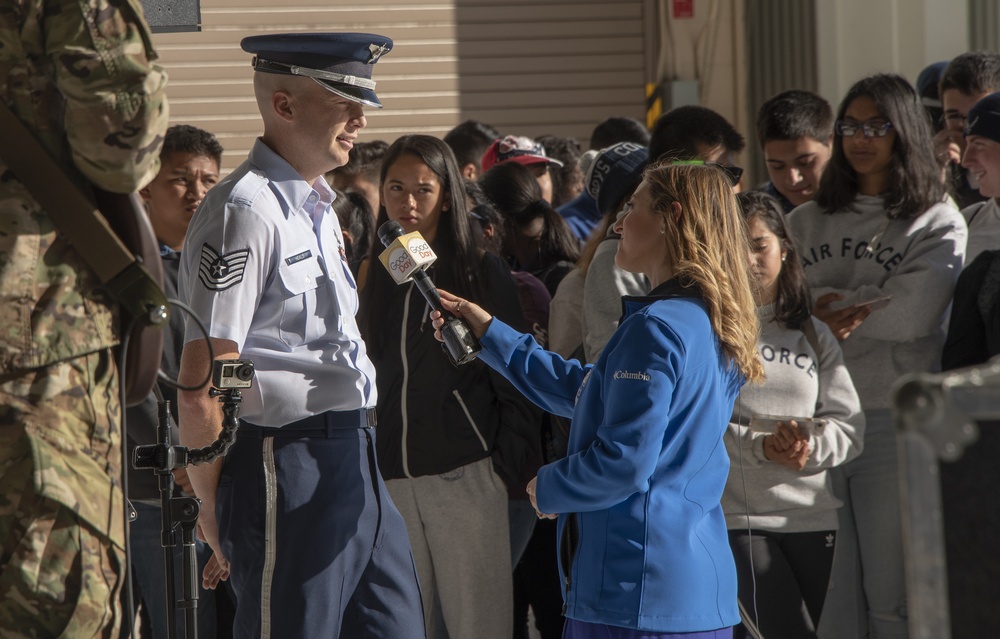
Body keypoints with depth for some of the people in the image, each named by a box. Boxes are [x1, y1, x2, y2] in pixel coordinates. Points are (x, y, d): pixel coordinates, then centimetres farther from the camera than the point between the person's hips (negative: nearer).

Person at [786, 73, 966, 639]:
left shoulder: (940, 224, 4)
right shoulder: (807, 222, 15)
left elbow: (913, 316, -11)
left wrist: (833, 306, -3)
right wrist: (868, 304, -8)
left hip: (894, 422, -3)